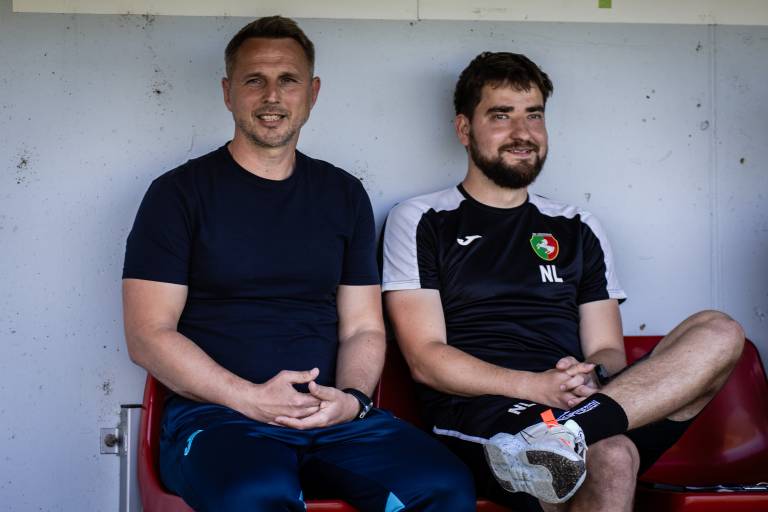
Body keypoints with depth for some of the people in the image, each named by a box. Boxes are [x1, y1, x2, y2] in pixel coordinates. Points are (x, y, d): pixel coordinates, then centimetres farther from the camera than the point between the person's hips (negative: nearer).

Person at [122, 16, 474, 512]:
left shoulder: (345, 195, 17)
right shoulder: (179, 193, 5)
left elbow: (364, 328, 16)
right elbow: (148, 335, -2)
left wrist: (351, 398, -6)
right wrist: (250, 398, -14)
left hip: (333, 415, 4)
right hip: (216, 412, -4)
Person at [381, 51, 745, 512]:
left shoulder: (578, 230, 24)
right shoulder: (420, 222, 11)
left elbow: (608, 352, 17)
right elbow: (426, 359, 0)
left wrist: (591, 377, -9)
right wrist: (536, 387, -15)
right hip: (479, 415, -7)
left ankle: (547, 436, -37)